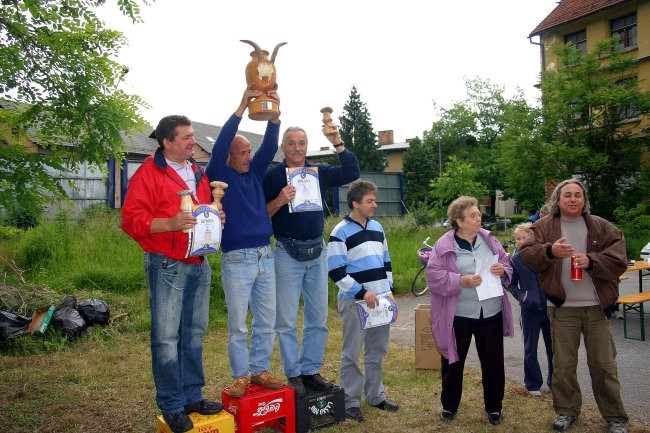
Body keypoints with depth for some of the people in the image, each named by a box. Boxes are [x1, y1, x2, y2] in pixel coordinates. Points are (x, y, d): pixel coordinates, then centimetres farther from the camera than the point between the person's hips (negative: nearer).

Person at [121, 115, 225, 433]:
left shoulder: (199, 174, 16)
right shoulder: (149, 172, -5)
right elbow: (132, 219, -12)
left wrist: (217, 218, 5)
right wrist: (170, 223, -25)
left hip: (199, 264, 7)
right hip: (167, 265, -6)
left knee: (194, 333, 12)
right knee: (166, 336, -1)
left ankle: (192, 396, 24)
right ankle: (172, 406, 12)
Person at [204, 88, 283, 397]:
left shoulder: (254, 172, 12)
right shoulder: (219, 175, -2)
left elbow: (269, 147, 1)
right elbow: (219, 146, -17)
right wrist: (241, 108, -21)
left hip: (265, 256, 5)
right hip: (236, 259, -5)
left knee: (266, 322, 10)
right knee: (238, 325, 4)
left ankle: (260, 370, 24)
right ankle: (240, 376, 17)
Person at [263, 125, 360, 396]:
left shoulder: (319, 171, 6)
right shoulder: (272, 176, -3)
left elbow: (352, 173, -6)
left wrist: (337, 142, -13)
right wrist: (279, 201, -23)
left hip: (317, 252, 4)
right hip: (287, 254, -3)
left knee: (318, 318, 10)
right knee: (287, 320, 4)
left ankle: (311, 371, 24)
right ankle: (293, 374, 18)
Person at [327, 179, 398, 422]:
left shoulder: (377, 228, 12)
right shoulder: (341, 232, -9)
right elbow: (336, 271, -14)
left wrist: (389, 290, 9)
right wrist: (362, 293, -18)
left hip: (380, 300, 7)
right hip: (355, 302, -6)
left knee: (377, 352, 15)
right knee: (352, 354, 2)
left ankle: (375, 396, 29)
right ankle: (350, 402, 15)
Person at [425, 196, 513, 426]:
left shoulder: (489, 239, 4)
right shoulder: (444, 245, -9)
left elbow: (507, 265, 11)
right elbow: (434, 275, -12)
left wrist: (503, 270, -11)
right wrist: (461, 281, -22)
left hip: (491, 313, 3)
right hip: (458, 316, -3)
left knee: (493, 362, 13)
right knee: (453, 362, 11)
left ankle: (494, 407, 33)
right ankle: (449, 405, 31)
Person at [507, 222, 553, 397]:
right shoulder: (515, 261, -2)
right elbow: (511, 285, 5)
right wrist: (522, 296, -12)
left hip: (550, 307, 0)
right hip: (530, 310, 0)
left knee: (553, 347, 11)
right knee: (530, 349, 9)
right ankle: (533, 384, 24)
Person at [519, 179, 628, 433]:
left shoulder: (602, 227, 4)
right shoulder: (543, 228, 2)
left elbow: (619, 260, -3)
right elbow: (527, 253, -10)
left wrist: (591, 261, -19)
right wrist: (549, 251, -28)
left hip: (596, 306, 1)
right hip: (562, 307, 0)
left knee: (603, 363, 8)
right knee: (563, 363, 9)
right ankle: (567, 410, 26)